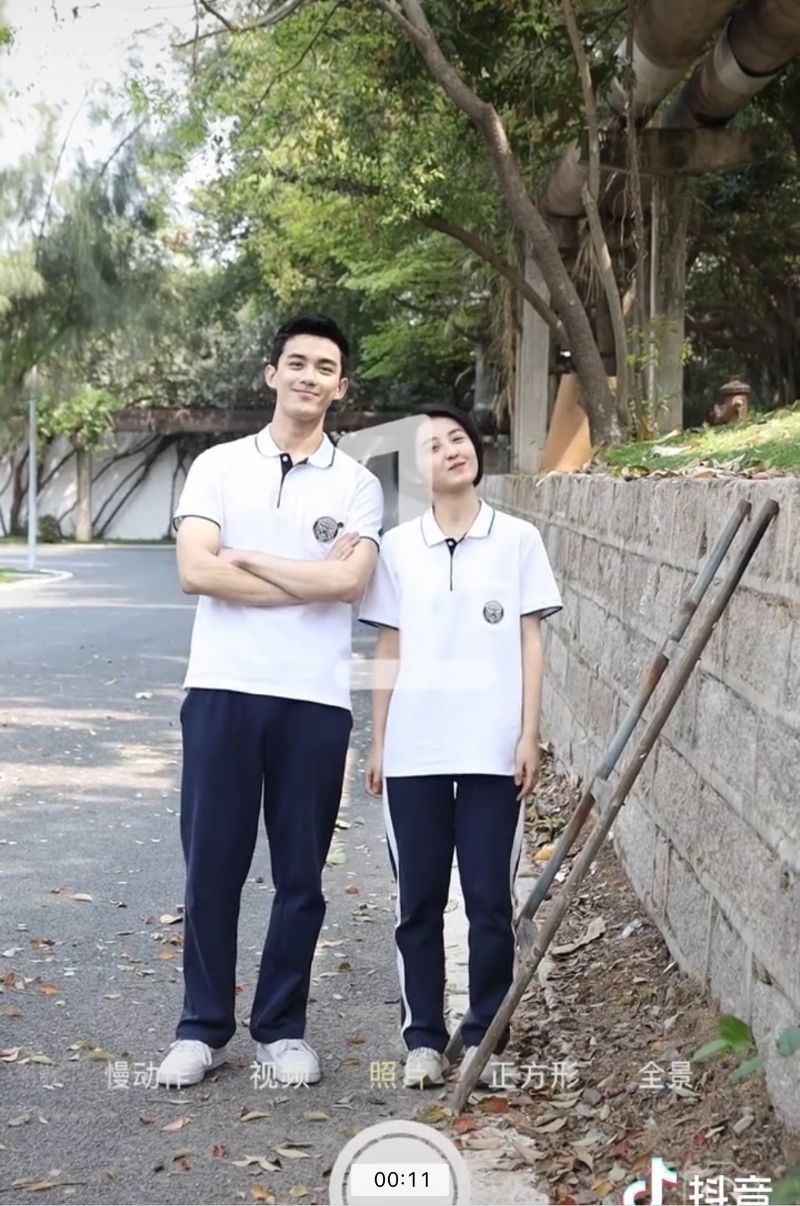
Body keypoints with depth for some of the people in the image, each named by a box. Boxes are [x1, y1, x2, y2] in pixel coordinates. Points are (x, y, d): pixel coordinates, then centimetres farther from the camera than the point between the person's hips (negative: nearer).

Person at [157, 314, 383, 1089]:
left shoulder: (357, 485, 6)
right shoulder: (219, 466, 6)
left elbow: (349, 582, -11)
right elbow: (194, 571, -9)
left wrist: (247, 561, -7)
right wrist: (311, 579, -8)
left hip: (315, 700, 0)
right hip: (222, 690, 0)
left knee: (301, 874, 7)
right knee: (211, 864, 4)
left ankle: (281, 1028, 20)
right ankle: (202, 1027, 17)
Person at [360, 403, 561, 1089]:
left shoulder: (517, 540, 3)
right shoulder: (398, 548, 5)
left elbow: (529, 643, 3)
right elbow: (389, 654, 8)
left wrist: (529, 735, -3)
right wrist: (378, 744, 5)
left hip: (492, 750, -1)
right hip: (413, 752, 1)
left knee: (490, 900, 2)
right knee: (419, 902, 7)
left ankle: (485, 1038, 14)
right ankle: (424, 1038, 17)